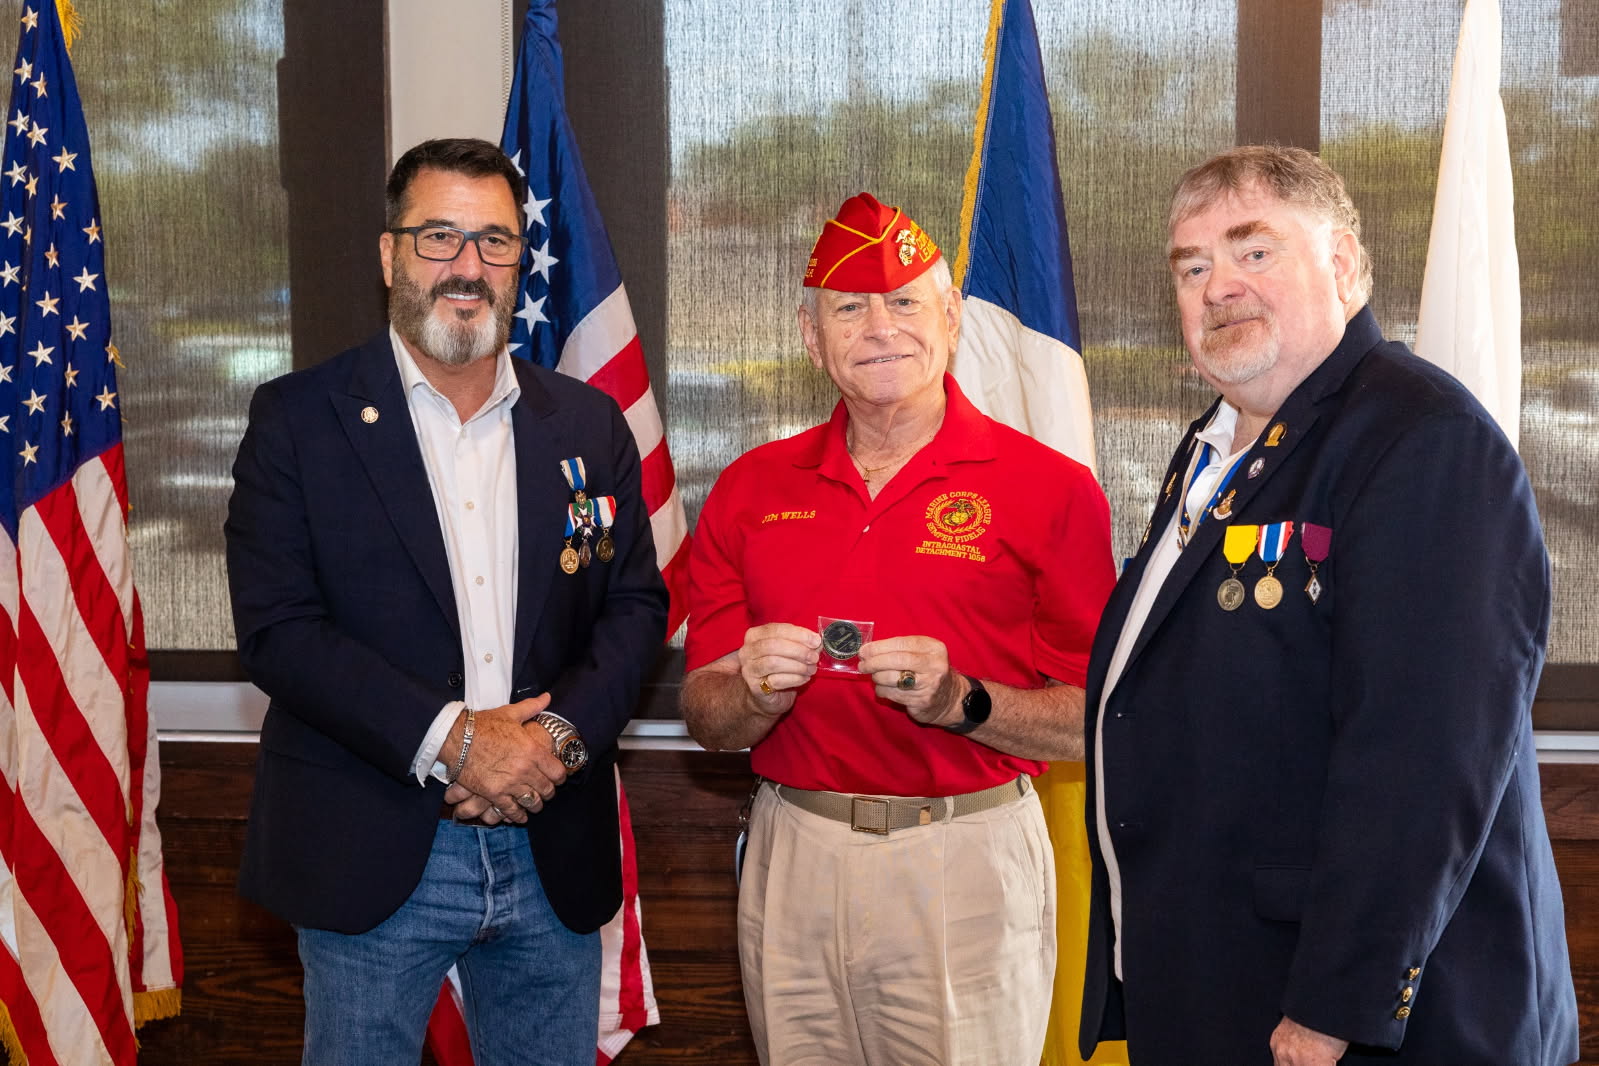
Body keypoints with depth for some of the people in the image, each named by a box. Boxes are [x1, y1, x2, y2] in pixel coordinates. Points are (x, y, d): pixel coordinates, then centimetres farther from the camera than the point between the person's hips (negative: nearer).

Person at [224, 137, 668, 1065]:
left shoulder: (589, 424, 8)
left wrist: (562, 732, -12)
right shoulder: (300, 419, -2)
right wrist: (449, 737, -17)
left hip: (554, 857, 3)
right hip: (371, 862, -3)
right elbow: (277, 629, -10)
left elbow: (636, 605, 6)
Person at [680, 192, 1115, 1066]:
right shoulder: (749, 490, 5)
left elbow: (1095, 725, -6)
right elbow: (705, 717, 6)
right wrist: (759, 693, -15)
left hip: (969, 862, -3)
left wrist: (960, 701, -21)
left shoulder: (1049, 489, -5)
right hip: (794, 859, 3)